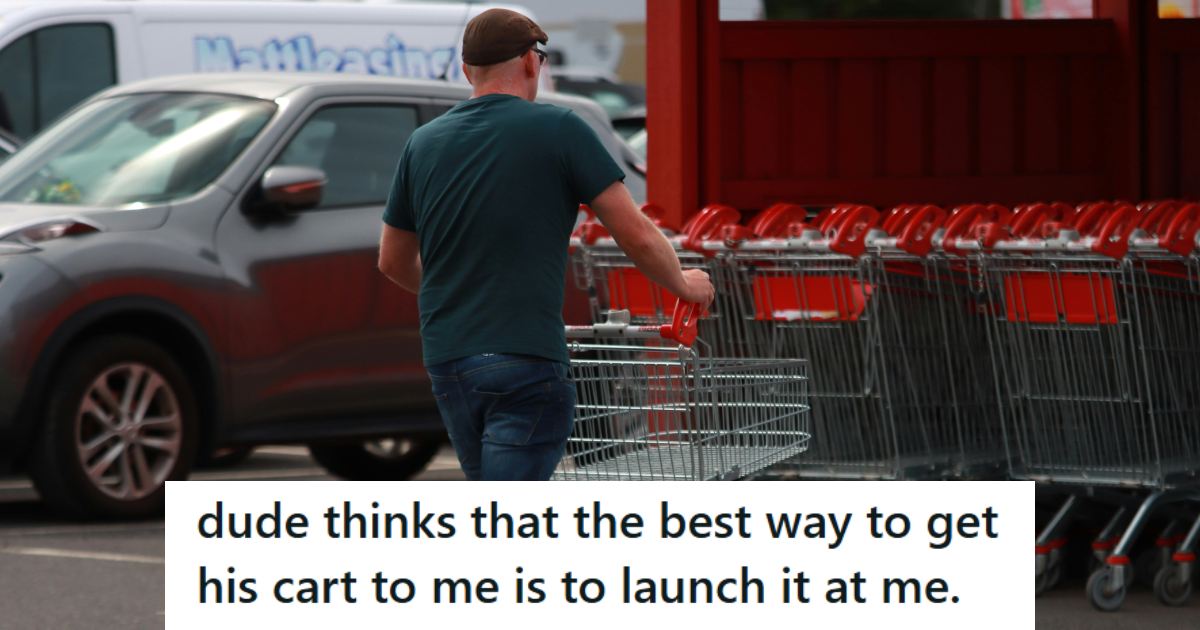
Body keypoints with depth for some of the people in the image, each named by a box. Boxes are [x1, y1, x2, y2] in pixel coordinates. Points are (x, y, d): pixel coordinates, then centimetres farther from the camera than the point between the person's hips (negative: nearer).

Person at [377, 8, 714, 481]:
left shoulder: (424, 144, 8)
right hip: (526, 359, -6)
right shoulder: (558, 129, -6)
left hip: (445, 358, 6)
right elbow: (636, 235, -4)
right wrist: (684, 284, 16)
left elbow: (393, 262, 19)